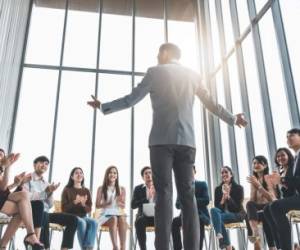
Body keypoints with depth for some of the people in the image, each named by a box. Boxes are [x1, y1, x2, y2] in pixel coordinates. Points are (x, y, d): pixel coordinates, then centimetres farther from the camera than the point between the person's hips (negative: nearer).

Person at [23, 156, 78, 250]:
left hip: (45, 214, 6)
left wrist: (50, 193, -3)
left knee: (72, 219, -11)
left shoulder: (46, 183, 21)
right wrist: (45, 191, -11)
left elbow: (50, 205, 15)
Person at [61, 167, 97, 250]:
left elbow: (89, 209, 7)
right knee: (82, 223, -36)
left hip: (83, 216, 3)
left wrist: (84, 205, -16)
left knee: (93, 222, -30)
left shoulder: (86, 191, 10)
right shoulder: (67, 190, 1)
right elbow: (64, 208, -5)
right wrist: (75, 202, -21)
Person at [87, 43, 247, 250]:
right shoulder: (193, 75, 18)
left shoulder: (155, 72, 8)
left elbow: (131, 99, 6)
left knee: (164, 195, -6)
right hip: (186, 141, 3)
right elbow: (211, 103, 23)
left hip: (162, 140, -3)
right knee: (188, 196, 0)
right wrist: (233, 119, 38)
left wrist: (103, 106, 18)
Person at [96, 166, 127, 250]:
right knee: (113, 219, -36)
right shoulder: (101, 189, 9)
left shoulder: (121, 189, 13)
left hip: (118, 213, 2)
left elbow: (123, 206, 11)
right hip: (106, 214, -1)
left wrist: (119, 203, -12)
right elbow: (97, 205, 5)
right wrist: (106, 204, -14)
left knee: (122, 219, -35)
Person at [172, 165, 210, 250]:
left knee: (199, 221, -39)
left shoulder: (202, 184, 8)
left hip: (200, 214, -3)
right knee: (174, 221, -29)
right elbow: (177, 204, 8)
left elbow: (206, 201, -6)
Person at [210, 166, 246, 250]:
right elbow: (217, 207, -2)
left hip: (237, 214, -3)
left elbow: (237, 207, -10)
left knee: (217, 217, -32)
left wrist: (228, 196, -24)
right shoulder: (218, 189, 5)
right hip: (223, 213, 4)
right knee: (213, 210, -34)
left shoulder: (238, 188, -3)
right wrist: (223, 198, -20)